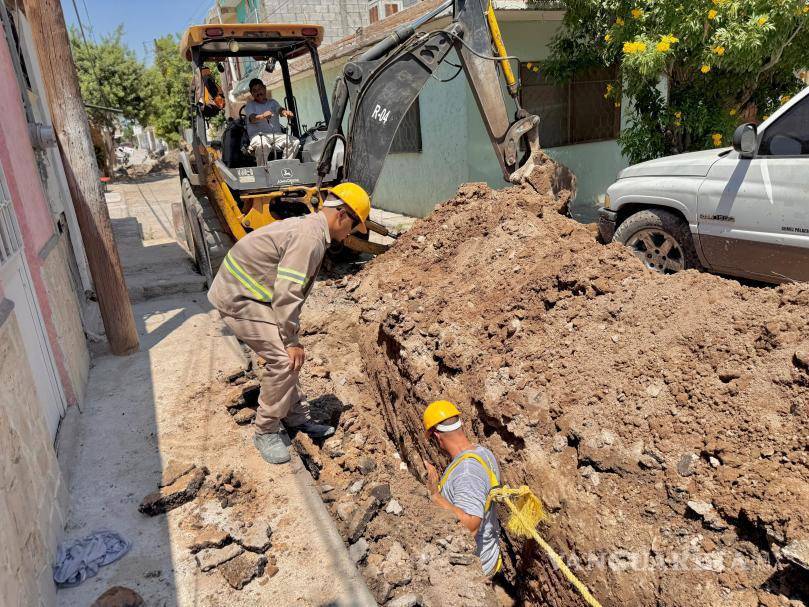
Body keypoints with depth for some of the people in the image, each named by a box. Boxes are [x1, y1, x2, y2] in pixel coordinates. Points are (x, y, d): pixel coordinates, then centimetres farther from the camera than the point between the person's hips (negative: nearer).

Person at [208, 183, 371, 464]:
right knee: (283, 359, -12)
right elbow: (287, 293, -26)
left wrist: (291, 335, 19)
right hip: (238, 298, -10)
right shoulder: (310, 237, -23)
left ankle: (297, 417, 26)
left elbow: (288, 288, 17)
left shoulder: (309, 227, 11)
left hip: (248, 291, 10)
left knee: (284, 357, 13)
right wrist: (292, 340, -17)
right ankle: (266, 432, 4)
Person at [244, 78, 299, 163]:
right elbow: (252, 118, -10)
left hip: (277, 135, 4)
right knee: (263, 145, -40)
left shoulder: (272, 102, 23)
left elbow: (280, 109, 1)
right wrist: (262, 116, -35)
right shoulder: (250, 105, 12)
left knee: (295, 142, -23)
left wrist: (285, 112, -26)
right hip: (258, 135, -4)